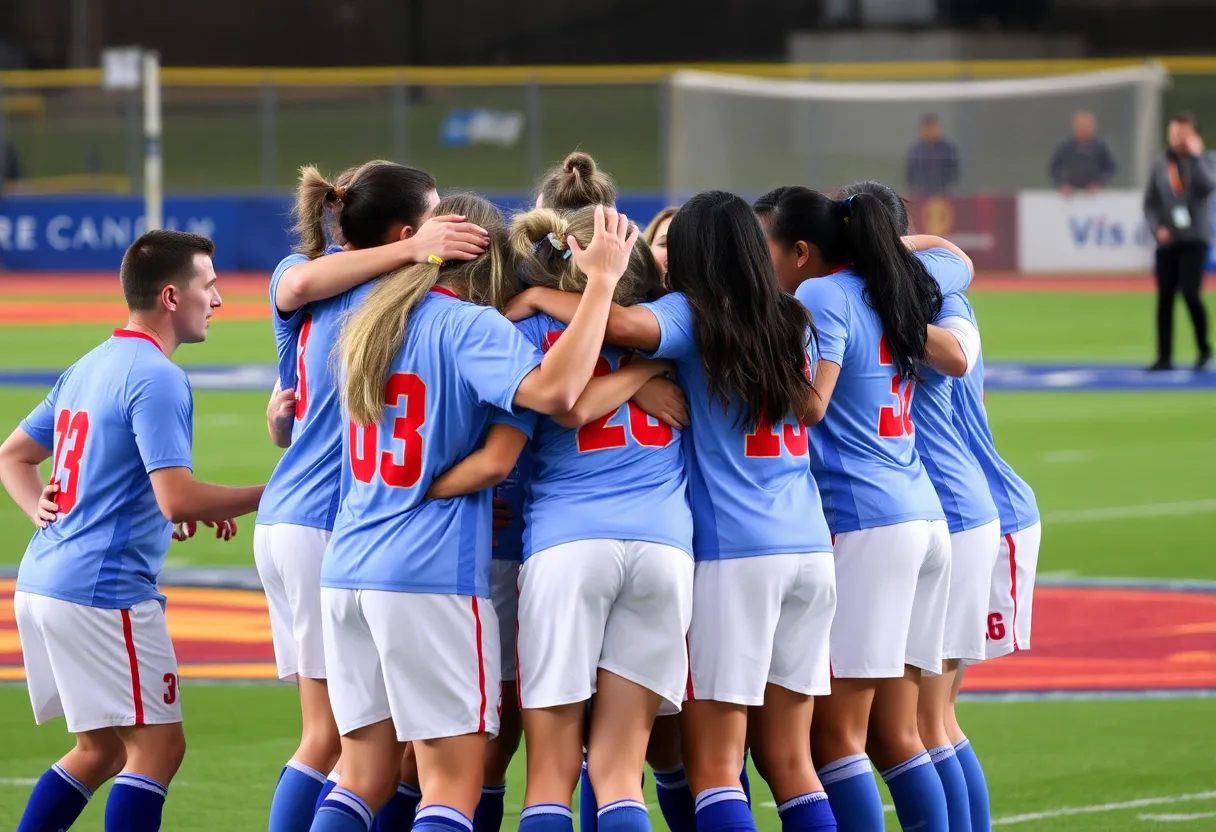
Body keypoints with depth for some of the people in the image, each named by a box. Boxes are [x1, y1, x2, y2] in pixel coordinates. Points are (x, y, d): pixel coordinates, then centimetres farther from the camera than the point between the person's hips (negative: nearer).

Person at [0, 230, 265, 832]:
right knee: (157, 747, -6)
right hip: (104, 591, -9)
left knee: (102, 749, 18)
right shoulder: (157, 379, -13)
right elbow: (177, 500, -20)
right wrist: (266, 495, -7)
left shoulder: (86, 369, 17)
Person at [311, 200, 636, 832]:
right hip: (433, 571, -7)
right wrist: (601, 279, -21)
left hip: (347, 568, 7)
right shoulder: (470, 326, -8)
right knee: (454, 779, -4)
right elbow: (552, 390, -25)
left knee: (363, 776, 12)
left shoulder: (371, 323, 15)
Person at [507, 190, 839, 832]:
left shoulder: (693, 316, -4)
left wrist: (538, 298, -8)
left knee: (714, 765, -4)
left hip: (731, 551, -6)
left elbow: (625, 323, -25)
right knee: (788, 758, 12)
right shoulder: (791, 322, 12)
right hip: (808, 546, 6)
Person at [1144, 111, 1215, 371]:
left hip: (1195, 240, -3)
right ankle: (1164, 357, 5)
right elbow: (1150, 203, 10)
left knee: (1190, 293, -15)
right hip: (1167, 241, 3)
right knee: (1164, 298, 1)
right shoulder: (1160, 164, 9)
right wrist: (1158, 228, -5)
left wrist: (1194, 155, -16)